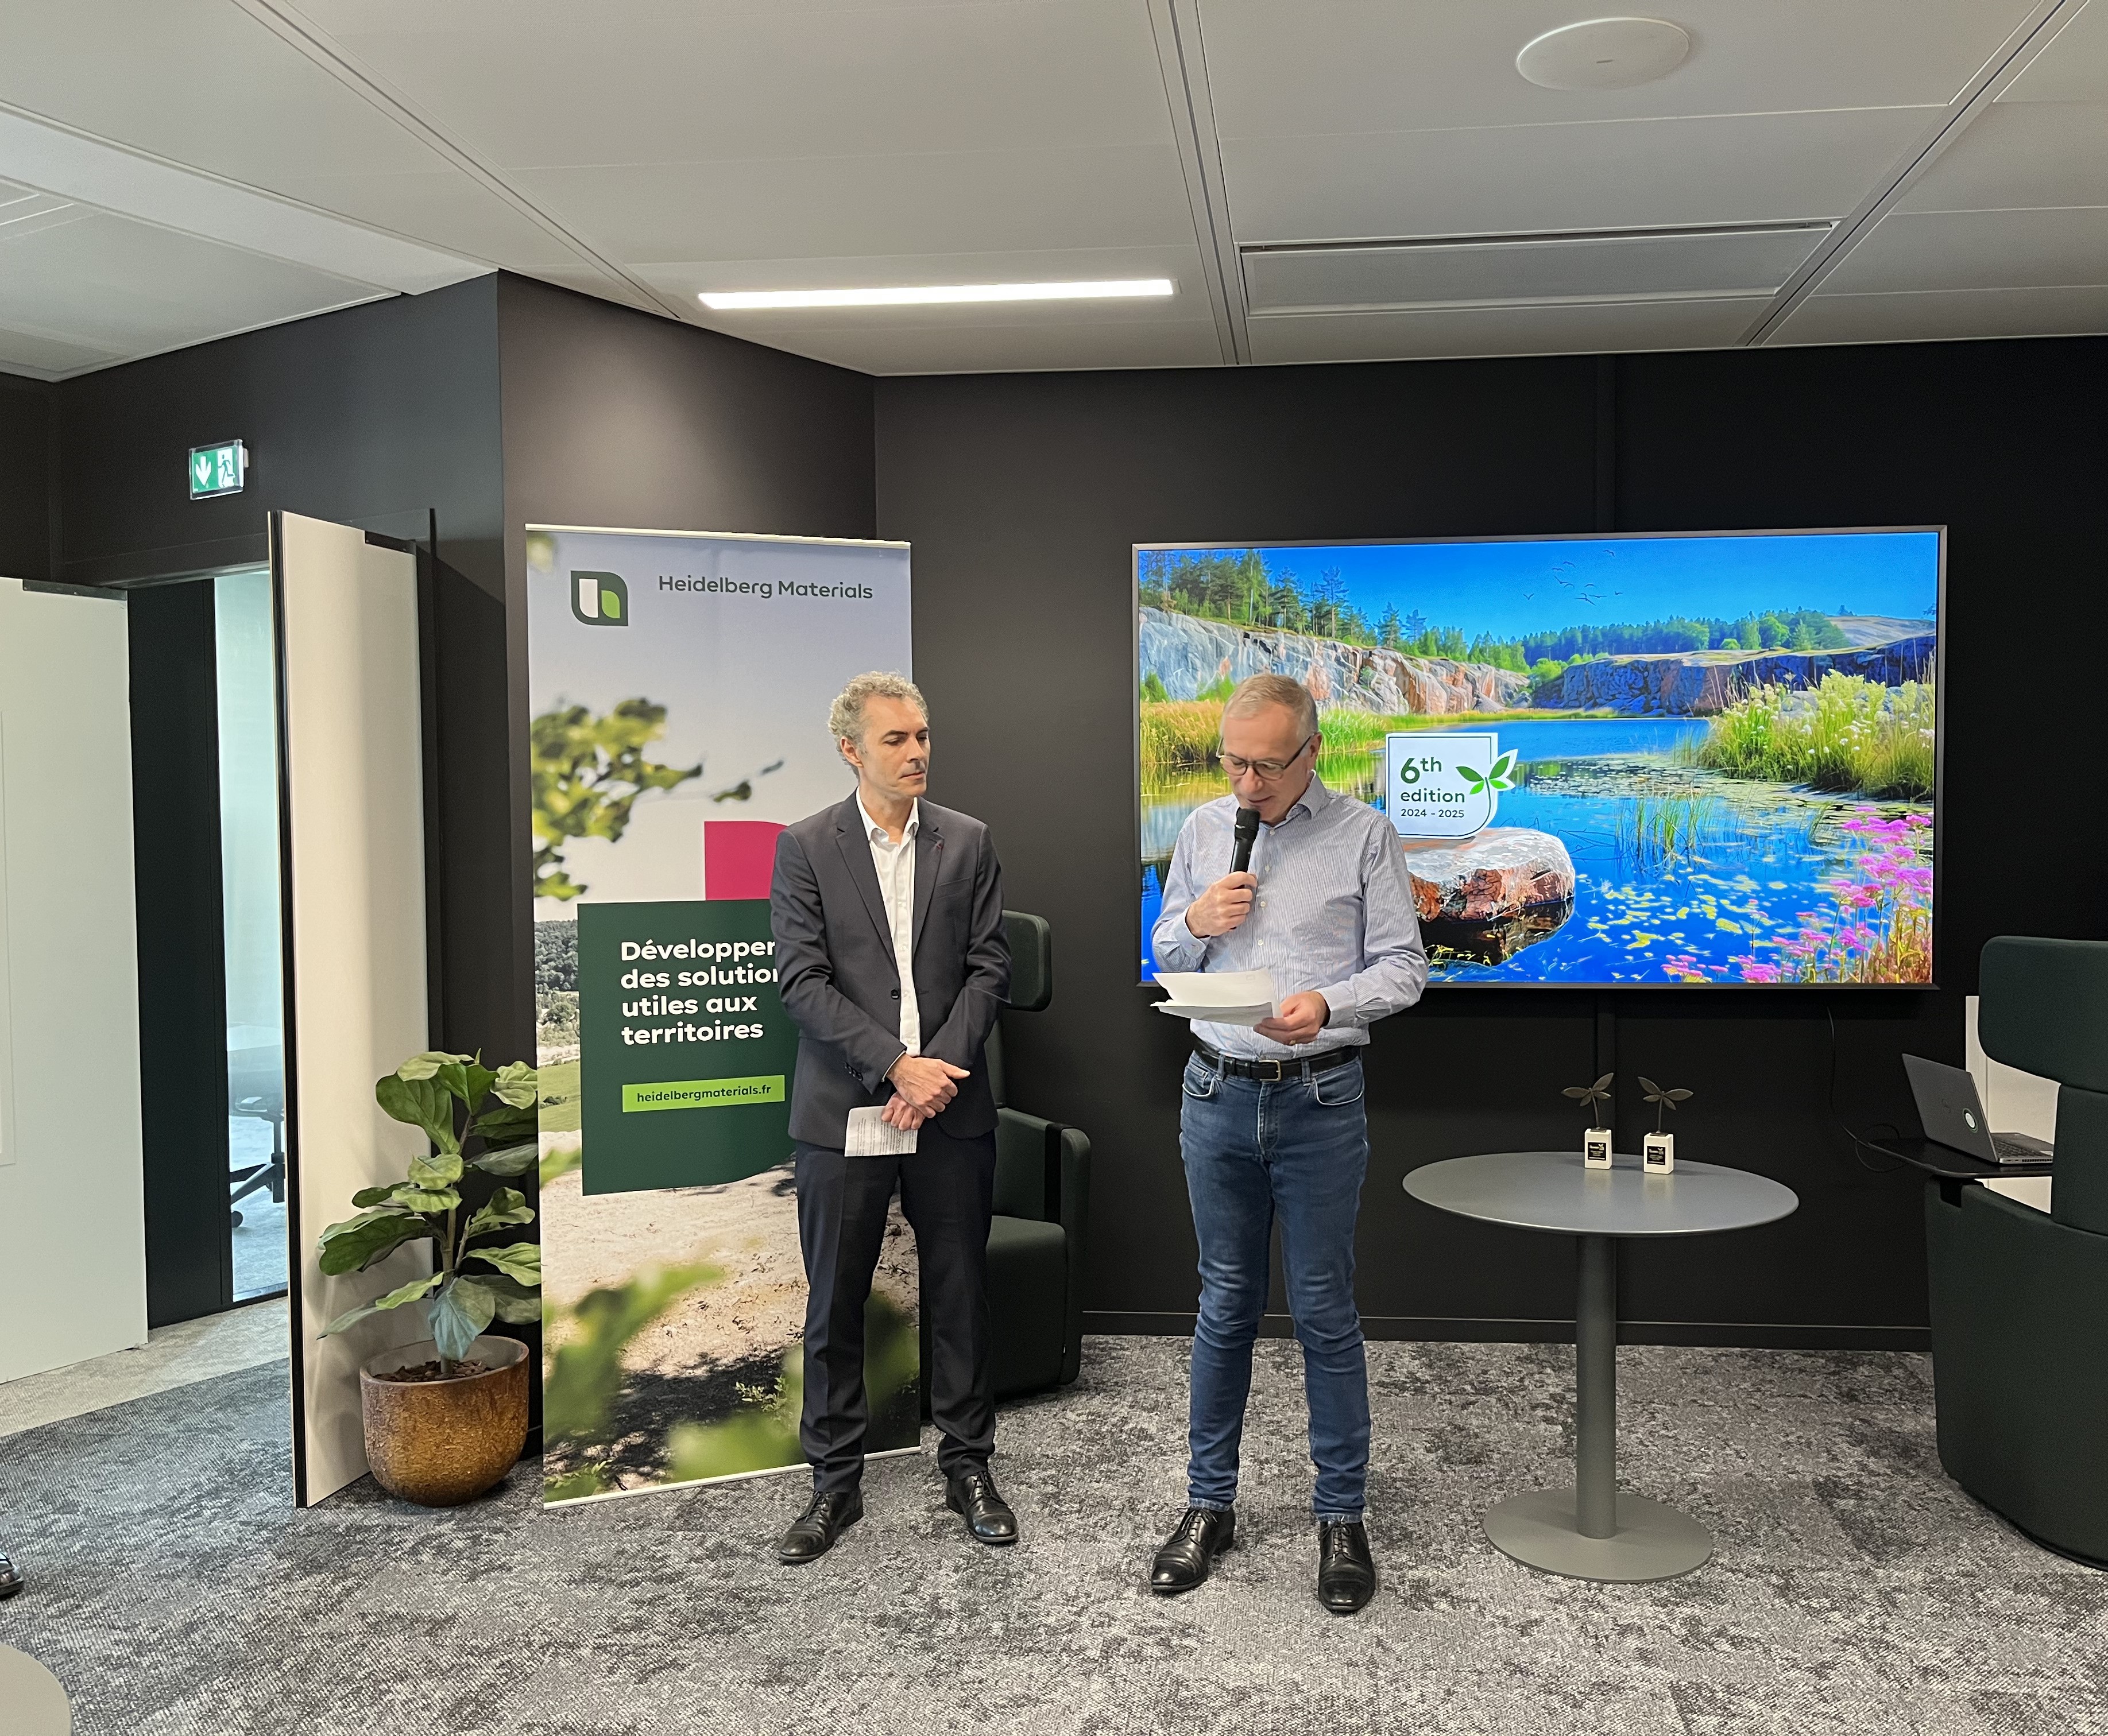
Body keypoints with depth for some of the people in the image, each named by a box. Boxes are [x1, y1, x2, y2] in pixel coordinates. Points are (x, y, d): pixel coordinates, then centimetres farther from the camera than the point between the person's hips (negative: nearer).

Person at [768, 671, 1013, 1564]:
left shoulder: (967, 843, 6)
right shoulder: (805, 847, -1)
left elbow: (988, 968, 1)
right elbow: (804, 983, -8)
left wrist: (937, 1069, -12)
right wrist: (897, 1066, -16)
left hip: (951, 1113, 2)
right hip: (844, 1113, -1)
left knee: (961, 1296, 10)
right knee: (834, 1306, 8)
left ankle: (967, 1465, 27)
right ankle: (835, 1481, 23)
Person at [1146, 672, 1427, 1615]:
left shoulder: (1363, 835, -3)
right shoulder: (1203, 830, 8)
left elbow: (1403, 966, -4)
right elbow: (1164, 954, 15)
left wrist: (1327, 1005, -22)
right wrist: (1196, 921, -8)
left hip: (1320, 1101, -3)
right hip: (1217, 1095, 3)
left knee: (1325, 1313, 4)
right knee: (1224, 1305, 12)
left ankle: (1341, 1518, 18)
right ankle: (1210, 1504, 24)